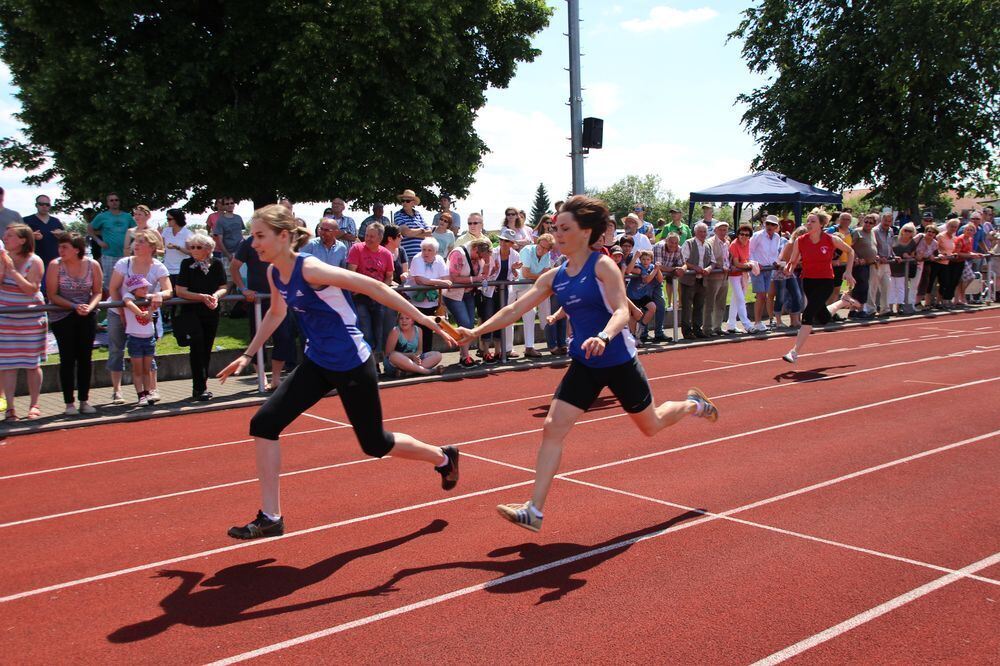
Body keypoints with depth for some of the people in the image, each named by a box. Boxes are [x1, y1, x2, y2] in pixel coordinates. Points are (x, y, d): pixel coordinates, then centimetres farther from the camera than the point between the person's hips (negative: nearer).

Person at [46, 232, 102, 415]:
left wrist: (89, 307, -18)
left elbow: (97, 292, 2)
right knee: (67, 358, -2)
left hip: (87, 316, 2)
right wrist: (74, 306, -21)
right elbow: (52, 295, -9)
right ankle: (69, 403, 5)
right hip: (62, 316, -2)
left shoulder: (93, 265, -6)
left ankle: (84, 400, 13)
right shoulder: (55, 265, -11)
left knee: (85, 357, 2)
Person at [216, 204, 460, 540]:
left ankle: (444, 458, 36)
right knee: (263, 423, -4)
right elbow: (276, 313, 21)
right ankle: (270, 518, 6)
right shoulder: (274, 273, -1)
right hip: (317, 363, 8)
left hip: (352, 365, -7)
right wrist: (248, 355, 23)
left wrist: (423, 319, -23)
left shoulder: (310, 269, -25)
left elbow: (373, 287, -23)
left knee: (374, 443, 8)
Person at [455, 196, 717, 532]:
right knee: (552, 428, -9)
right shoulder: (554, 277, 2)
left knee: (650, 426, 15)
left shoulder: (602, 266, -14)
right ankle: (534, 510, -6)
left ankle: (693, 404, 48)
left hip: (619, 361, -4)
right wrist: (475, 331, -9)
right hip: (584, 365, 5)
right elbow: (515, 309, 1)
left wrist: (604, 337, -44)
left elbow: (622, 312, -24)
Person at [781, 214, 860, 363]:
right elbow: (793, 262, 2)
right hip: (808, 281, 4)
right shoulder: (799, 241, -5)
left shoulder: (831, 240, -9)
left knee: (808, 314, -19)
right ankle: (844, 301, 51)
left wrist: (848, 272, 0)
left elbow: (850, 251, 7)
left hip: (826, 282, -4)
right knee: (823, 318, 18)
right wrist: (789, 269, -21)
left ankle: (795, 352, -14)